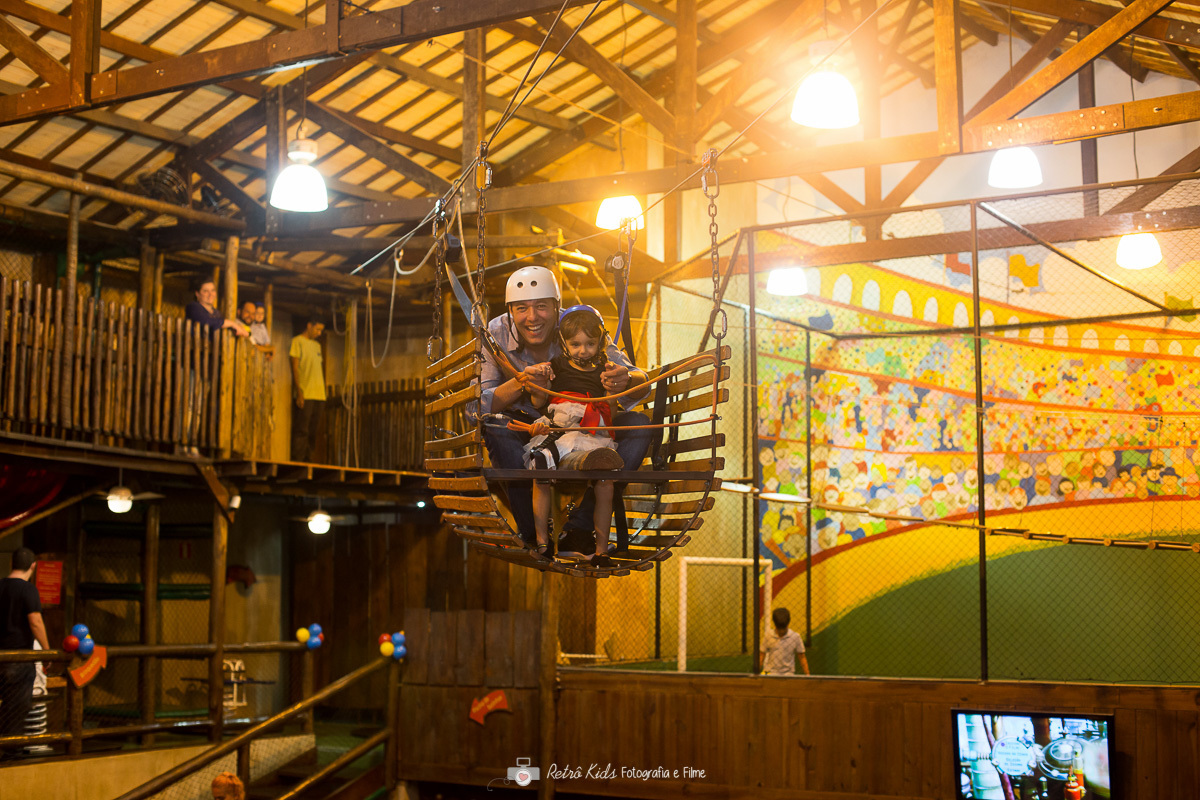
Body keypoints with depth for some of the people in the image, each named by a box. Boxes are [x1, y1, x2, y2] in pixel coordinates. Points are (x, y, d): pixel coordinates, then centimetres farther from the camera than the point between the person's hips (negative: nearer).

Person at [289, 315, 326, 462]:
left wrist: (323, 391, 12)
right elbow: (295, 367, -6)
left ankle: (307, 459, 9)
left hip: (319, 395, 7)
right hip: (305, 395, -7)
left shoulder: (317, 345, 22)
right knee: (301, 430, -10)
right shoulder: (297, 342, 0)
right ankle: (297, 460, -10)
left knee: (313, 431, 6)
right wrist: (299, 392, -15)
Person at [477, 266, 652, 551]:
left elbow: (640, 380, -22)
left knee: (638, 424, -23)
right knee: (496, 426, -33)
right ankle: (533, 533, -22)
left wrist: (626, 380, -48)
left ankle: (580, 527, -21)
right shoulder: (496, 335, -17)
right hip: (525, 428, -1)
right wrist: (518, 384, -43)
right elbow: (475, 407, -25)